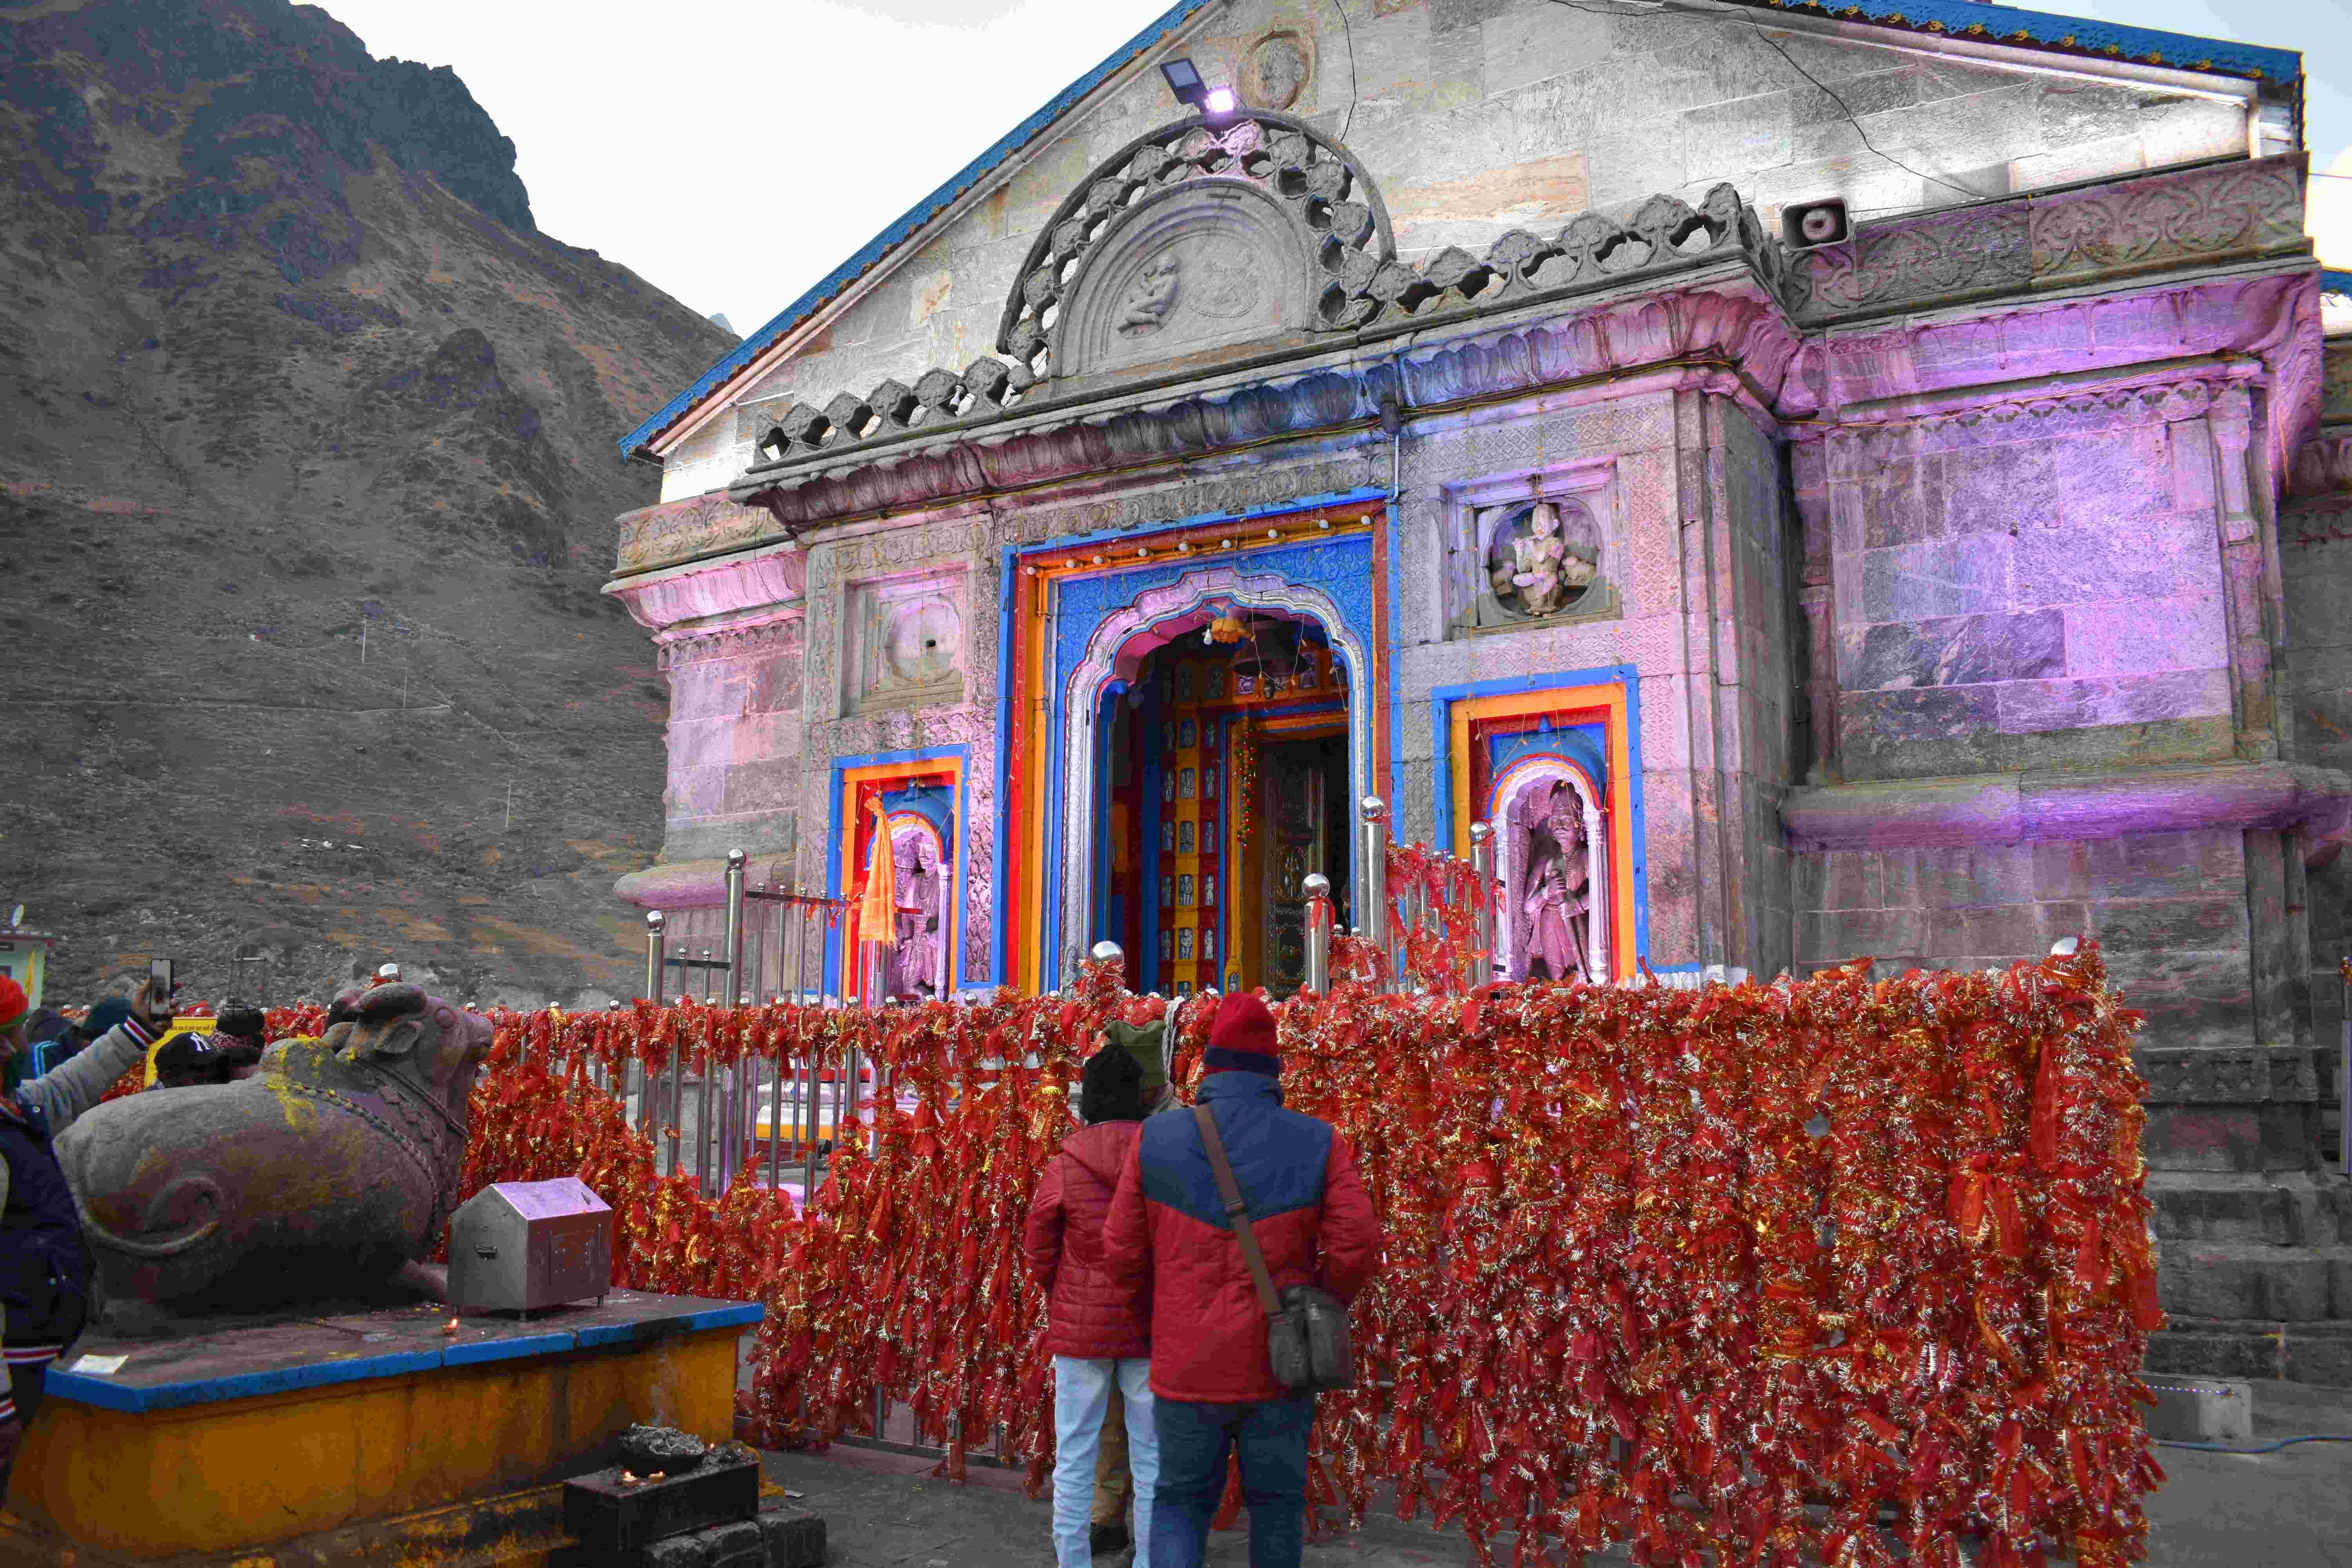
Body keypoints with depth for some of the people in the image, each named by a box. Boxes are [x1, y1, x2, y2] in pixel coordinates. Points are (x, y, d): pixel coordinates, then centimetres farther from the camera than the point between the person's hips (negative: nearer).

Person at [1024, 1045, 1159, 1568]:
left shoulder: (1065, 1166, -9)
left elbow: (1039, 1250, 0)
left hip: (1080, 1325, 0)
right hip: (1150, 1327, 1)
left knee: (1074, 1455, 9)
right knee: (1152, 1456, 11)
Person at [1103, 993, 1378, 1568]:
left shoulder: (1156, 1140, -7)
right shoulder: (1319, 1143, -8)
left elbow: (1123, 1252, -3)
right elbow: (1357, 1246, -13)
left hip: (1188, 1366, 0)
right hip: (1279, 1365, 0)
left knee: (1182, 1503, 17)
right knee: (1277, 1501, 20)